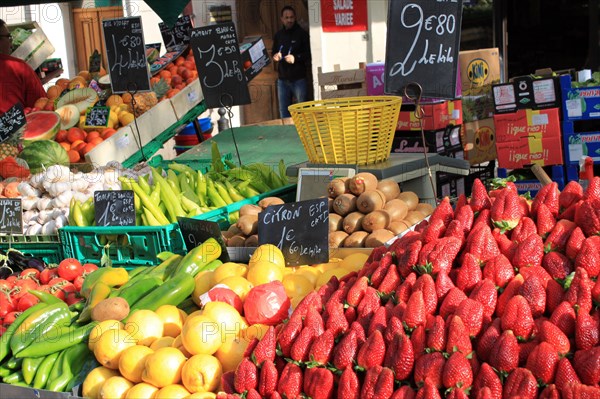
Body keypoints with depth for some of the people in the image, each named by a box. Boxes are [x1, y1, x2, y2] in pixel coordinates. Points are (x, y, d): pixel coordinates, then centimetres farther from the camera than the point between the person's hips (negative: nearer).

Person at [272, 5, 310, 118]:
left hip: (299, 78, -5)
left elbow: (309, 54, -6)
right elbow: (274, 53, 22)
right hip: (282, 79, 5)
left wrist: (296, 58, -21)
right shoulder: (278, 35, 13)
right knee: (283, 112, 7)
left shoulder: (302, 34, -2)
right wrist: (275, 56, -1)